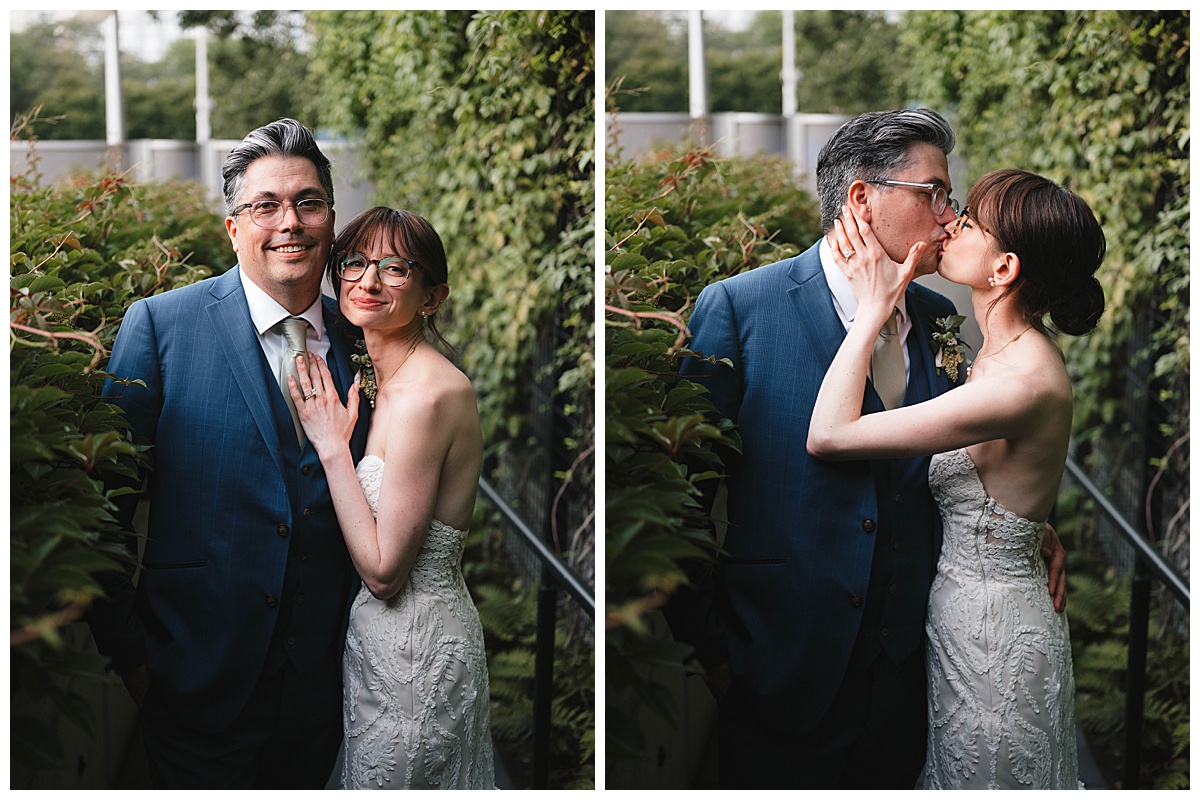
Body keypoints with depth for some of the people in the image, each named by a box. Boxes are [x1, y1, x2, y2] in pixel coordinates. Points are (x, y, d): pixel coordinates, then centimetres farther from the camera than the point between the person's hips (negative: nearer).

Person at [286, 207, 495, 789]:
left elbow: (383, 570, -22)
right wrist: (338, 435, 2)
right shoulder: (376, 378, 6)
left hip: (414, 653, -9)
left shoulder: (426, 395, -23)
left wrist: (331, 444, -18)